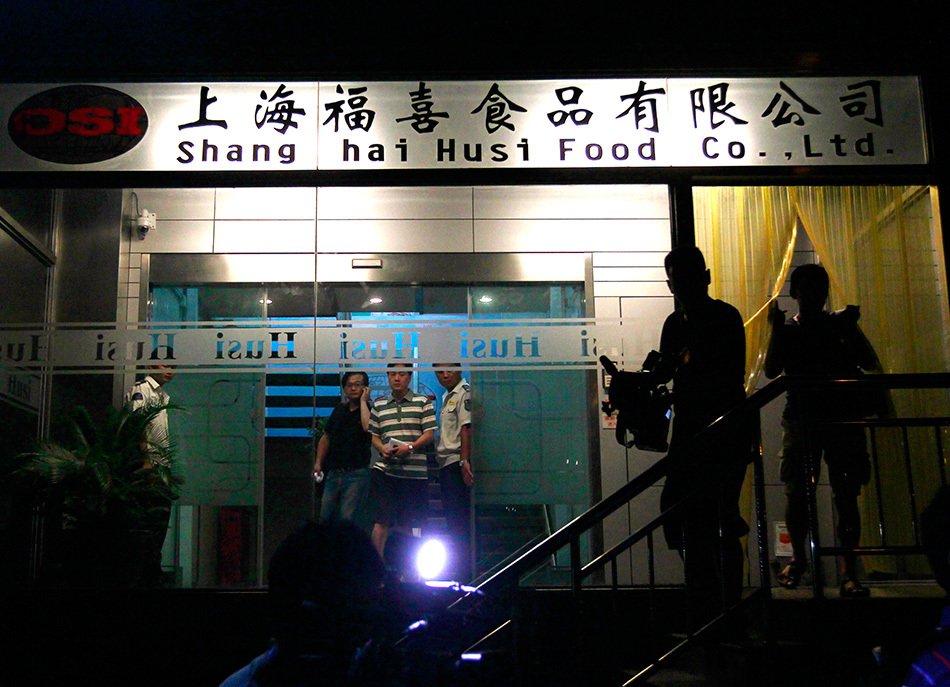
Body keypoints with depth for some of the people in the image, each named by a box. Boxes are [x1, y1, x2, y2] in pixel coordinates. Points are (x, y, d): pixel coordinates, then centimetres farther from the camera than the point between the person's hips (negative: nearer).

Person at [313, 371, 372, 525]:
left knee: (346, 520, -8)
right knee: (325, 517, 8)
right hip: (334, 472, 6)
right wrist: (318, 462, 12)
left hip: (356, 474, -6)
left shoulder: (369, 410, -3)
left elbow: (368, 426, -27)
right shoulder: (339, 410, 14)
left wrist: (363, 401, -15)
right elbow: (326, 438, 22)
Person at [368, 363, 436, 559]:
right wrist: (383, 449, -6)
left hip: (414, 471, -1)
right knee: (381, 522, -4)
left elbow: (429, 433, -1)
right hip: (385, 469, 2)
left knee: (412, 524, 4)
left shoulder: (422, 402, 5)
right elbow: (374, 435, 15)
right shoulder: (379, 405, 14)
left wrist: (410, 447, -16)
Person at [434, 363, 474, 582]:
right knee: (452, 518, 12)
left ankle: (465, 573, -9)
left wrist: (465, 461, -25)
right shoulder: (447, 397, 21)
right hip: (446, 464, 10)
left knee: (458, 520, -11)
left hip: (456, 463, -10)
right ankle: (459, 572, 19)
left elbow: (467, 428, -18)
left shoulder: (464, 393, -8)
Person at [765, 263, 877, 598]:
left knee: (846, 494, -6)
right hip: (801, 418, 0)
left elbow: (868, 363, 0)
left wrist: (850, 329, -11)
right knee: (797, 493, 1)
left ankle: (848, 569, -7)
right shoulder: (786, 330, 8)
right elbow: (772, 370, -7)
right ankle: (798, 558, 22)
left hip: (842, 417, 0)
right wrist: (777, 329, -12)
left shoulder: (840, 324, 9)